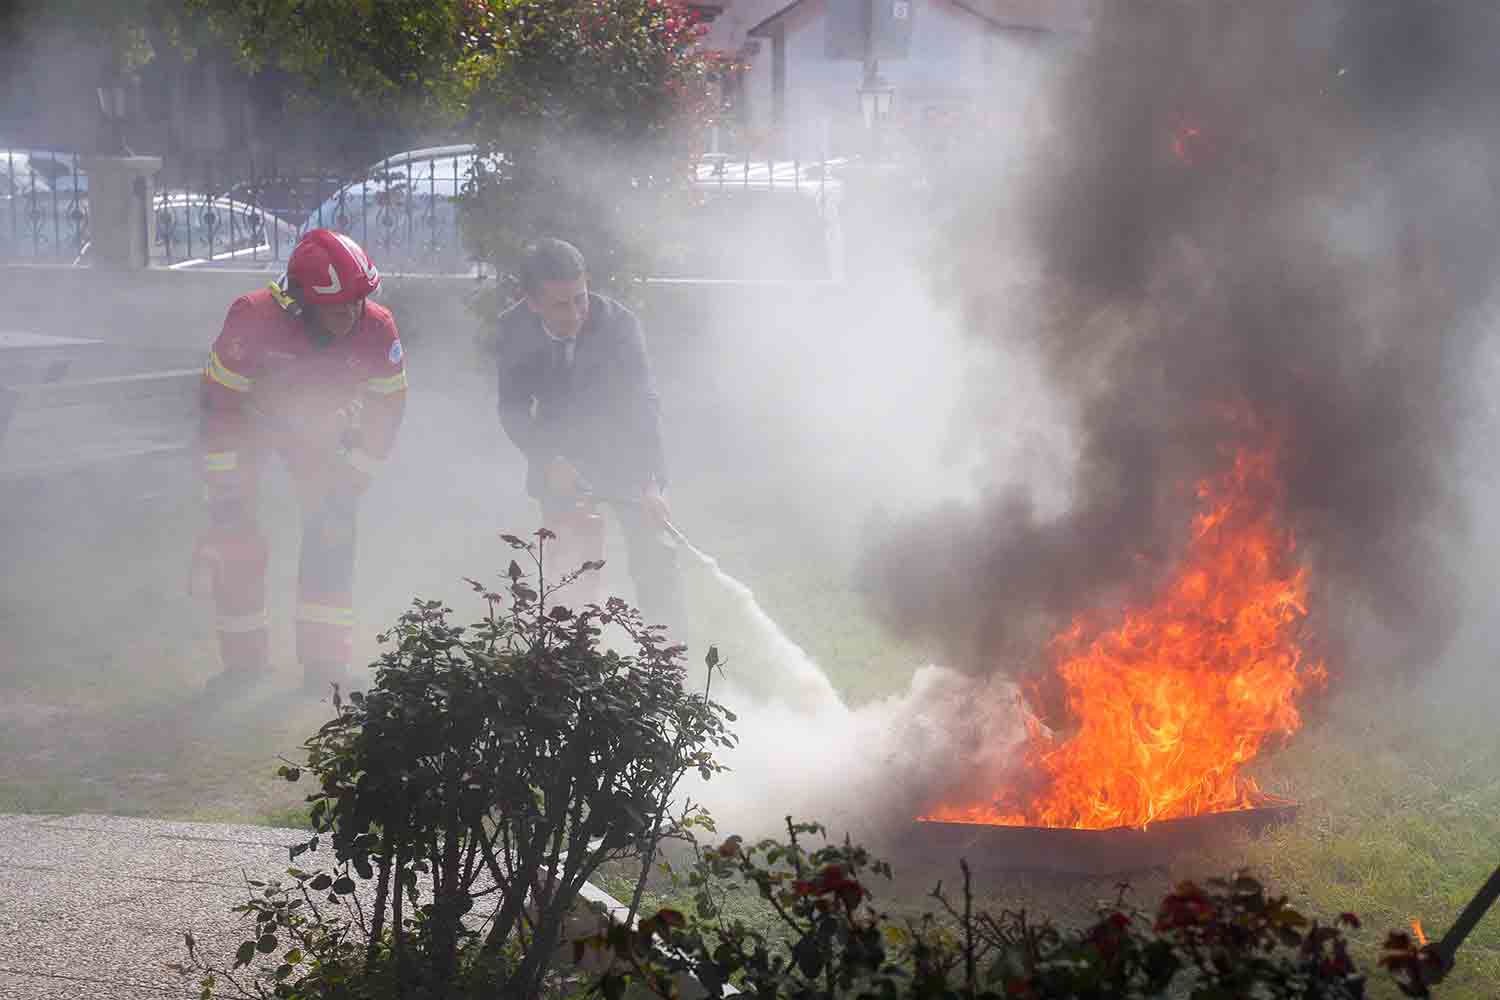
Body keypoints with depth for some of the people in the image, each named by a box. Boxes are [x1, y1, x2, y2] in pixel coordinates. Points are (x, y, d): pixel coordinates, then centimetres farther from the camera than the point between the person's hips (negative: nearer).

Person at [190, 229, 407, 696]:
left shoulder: (378, 332, -29)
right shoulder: (253, 320, -37)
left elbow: (385, 411, -14)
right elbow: (218, 404, -27)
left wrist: (350, 483, -15)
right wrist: (224, 491, -26)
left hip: (320, 428, 2)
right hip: (250, 420, -2)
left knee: (332, 530, -9)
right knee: (232, 536, -8)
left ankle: (325, 662, -1)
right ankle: (245, 660, 4)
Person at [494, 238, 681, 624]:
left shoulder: (618, 323, -25)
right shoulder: (515, 328, -17)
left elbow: (643, 402, -30)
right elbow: (513, 409, -11)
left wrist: (651, 482, -41)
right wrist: (548, 460, -28)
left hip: (622, 455, -2)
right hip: (559, 460, 2)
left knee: (653, 556, -9)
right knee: (565, 566, 3)